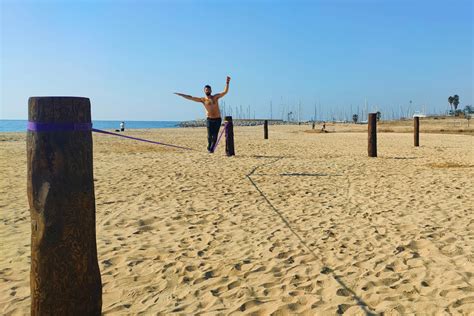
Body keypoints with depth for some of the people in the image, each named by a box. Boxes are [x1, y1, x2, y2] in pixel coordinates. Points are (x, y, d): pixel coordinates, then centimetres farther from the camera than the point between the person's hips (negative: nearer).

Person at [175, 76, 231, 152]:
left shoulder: (216, 97, 4)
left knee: (215, 136, -2)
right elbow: (191, 98, 0)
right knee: (209, 135, -7)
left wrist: (227, 83, -17)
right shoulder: (203, 100, 2)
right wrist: (180, 94, -2)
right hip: (209, 120, 0)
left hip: (217, 119, 1)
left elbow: (225, 92, -3)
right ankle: (209, 146, 22)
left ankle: (211, 148, 16)